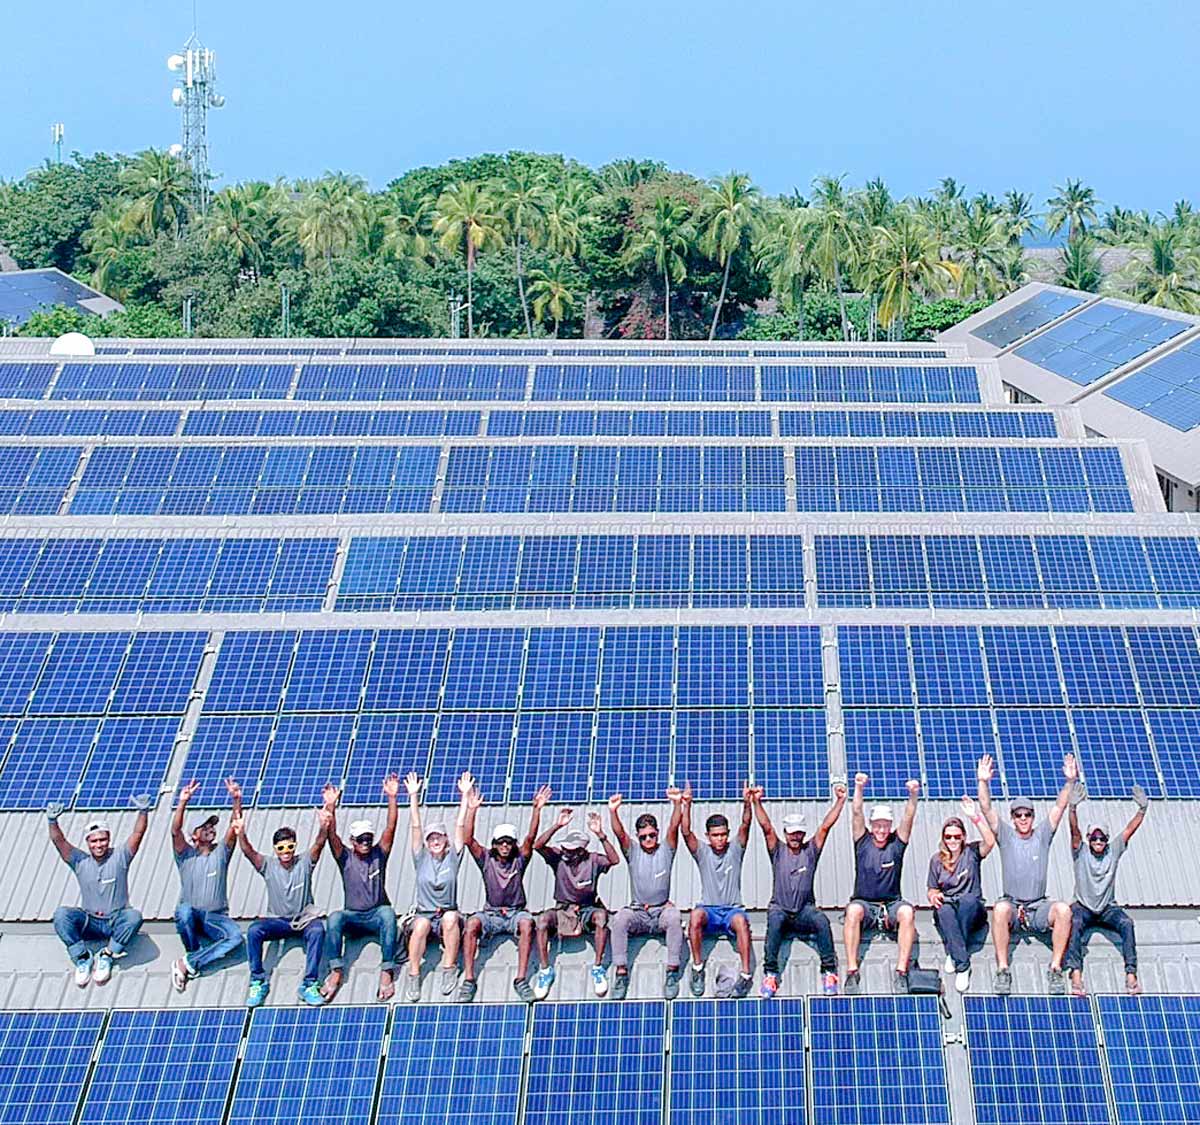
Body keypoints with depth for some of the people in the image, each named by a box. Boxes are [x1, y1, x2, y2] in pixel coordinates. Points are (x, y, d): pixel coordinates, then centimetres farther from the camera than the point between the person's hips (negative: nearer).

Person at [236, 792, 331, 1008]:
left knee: (317, 929, -35)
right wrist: (241, 834, -40)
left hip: (303, 918, -1)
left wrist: (324, 828, -43)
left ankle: (309, 984, -30)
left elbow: (318, 845, -21)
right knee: (254, 930, -29)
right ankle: (258, 982, -17)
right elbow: (248, 852, -19)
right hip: (277, 920, 1)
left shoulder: (304, 861, -3)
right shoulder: (268, 865, -2)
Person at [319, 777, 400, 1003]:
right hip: (352, 916, 1)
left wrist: (392, 798, -23)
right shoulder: (345, 857, 4)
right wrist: (331, 807, -29)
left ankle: (386, 972, -36)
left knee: (388, 913, -35)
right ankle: (336, 971, -30)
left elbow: (390, 828, -9)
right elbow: (332, 834, -12)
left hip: (376, 914, -1)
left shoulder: (379, 855, 4)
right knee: (335, 917, -32)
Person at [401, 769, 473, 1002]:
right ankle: (413, 977, -31)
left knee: (451, 918, -35)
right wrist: (413, 796, -8)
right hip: (423, 913, 0)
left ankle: (449, 970, -27)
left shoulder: (452, 857, 6)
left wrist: (465, 796, -7)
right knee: (421, 924, -34)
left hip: (448, 913, 0)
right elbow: (415, 827, 0)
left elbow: (460, 826, -1)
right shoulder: (422, 859, 7)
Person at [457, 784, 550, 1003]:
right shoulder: (486, 859, 4)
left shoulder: (519, 860, 3)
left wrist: (536, 810, -25)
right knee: (472, 924, -31)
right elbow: (469, 840, -10)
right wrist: (471, 810, -21)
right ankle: (468, 979, -30)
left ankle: (521, 979, -34)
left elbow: (530, 838, -12)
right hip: (490, 913, 1)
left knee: (526, 923, -34)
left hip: (515, 912, 0)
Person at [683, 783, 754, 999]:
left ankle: (746, 973, -35)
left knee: (741, 920, -36)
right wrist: (687, 805, -24)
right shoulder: (702, 852, 6)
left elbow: (745, 827, -10)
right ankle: (697, 967, -23)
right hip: (709, 909, 0)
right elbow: (686, 832, -10)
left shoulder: (735, 849, 6)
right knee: (695, 916, -35)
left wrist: (747, 803, -27)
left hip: (732, 909, 0)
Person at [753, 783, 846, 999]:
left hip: (805, 911, 1)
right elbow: (766, 826, -4)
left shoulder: (811, 850, 10)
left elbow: (825, 826, 1)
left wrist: (840, 801, -8)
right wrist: (757, 802, -17)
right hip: (780, 908, -1)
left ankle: (829, 971, -24)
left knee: (822, 921, -32)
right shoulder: (778, 851, 8)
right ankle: (770, 974, -34)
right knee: (775, 920, -36)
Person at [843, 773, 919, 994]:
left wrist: (913, 795, -23)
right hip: (865, 903, -1)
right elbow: (856, 813, -7)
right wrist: (859, 788, -21)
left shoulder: (897, 843, 6)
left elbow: (909, 818, -7)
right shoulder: (863, 842, 6)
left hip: (891, 905, 1)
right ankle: (852, 972, -34)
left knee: (907, 911, -34)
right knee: (853, 910, -35)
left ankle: (901, 972, -31)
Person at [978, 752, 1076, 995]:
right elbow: (987, 808, -4)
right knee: (1000, 908, -37)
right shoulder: (1005, 836, 8)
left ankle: (1055, 968, -24)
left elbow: (1060, 806, 3)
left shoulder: (1042, 835, 12)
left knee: (1063, 910, -31)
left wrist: (1070, 781, -10)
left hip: (1038, 908, 2)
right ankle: (1003, 970, -33)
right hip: (1012, 905, -1)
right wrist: (983, 782, -17)